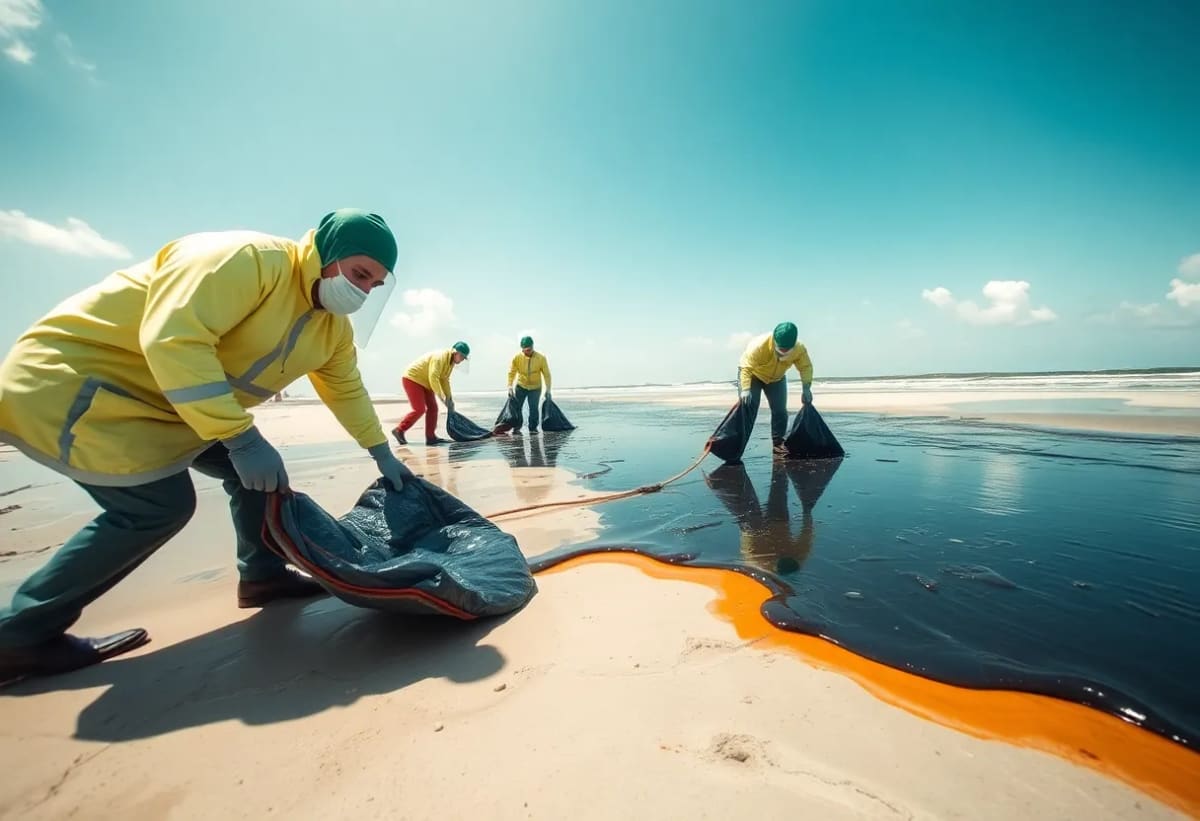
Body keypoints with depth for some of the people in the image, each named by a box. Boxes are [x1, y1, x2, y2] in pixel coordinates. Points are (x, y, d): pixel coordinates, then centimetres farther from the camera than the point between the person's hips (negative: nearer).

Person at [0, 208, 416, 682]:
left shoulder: (334, 327, 0)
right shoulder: (248, 257, -28)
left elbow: (346, 389, 10)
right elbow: (172, 339, -35)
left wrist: (382, 453, 9)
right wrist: (241, 438, -37)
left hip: (155, 402, 9)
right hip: (75, 377, -8)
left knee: (257, 471, 3)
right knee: (161, 502, -18)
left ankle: (262, 576, 17)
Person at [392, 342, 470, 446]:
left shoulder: (451, 361, 4)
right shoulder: (439, 357, -26)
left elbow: (444, 380, 6)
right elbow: (433, 378, -33)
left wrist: (449, 398, -1)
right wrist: (441, 396, -32)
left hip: (424, 382, 10)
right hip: (412, 379, -10)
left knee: (432, 408, 2)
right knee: (419, 409, -14)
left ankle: (430, 437, 4)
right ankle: (399, 430, 0)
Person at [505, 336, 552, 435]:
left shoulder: (541, 358, -17)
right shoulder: (517, 357, -15)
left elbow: (547, 374, -10)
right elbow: (511, 372, -6)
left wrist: (548, 390, -11)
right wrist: (510, 386, -16)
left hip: (535, 387, -1)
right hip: (520, 386, 2)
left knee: (533, 408, -11)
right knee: (516, 406, -1)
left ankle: (533, 428, 7)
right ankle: (516, 426, 18)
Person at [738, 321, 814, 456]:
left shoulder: (799, 349, -26)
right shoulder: (759, 345, -40)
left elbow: (806, 367, -16)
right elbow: (746, 367, -42)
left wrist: (806, 389, -29)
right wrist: (746, 389, -54)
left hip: (777, 378, 4)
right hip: (753, 374, -4)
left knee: (780, 411, -2)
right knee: (749, 408, -15)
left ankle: (778, 443, 8)